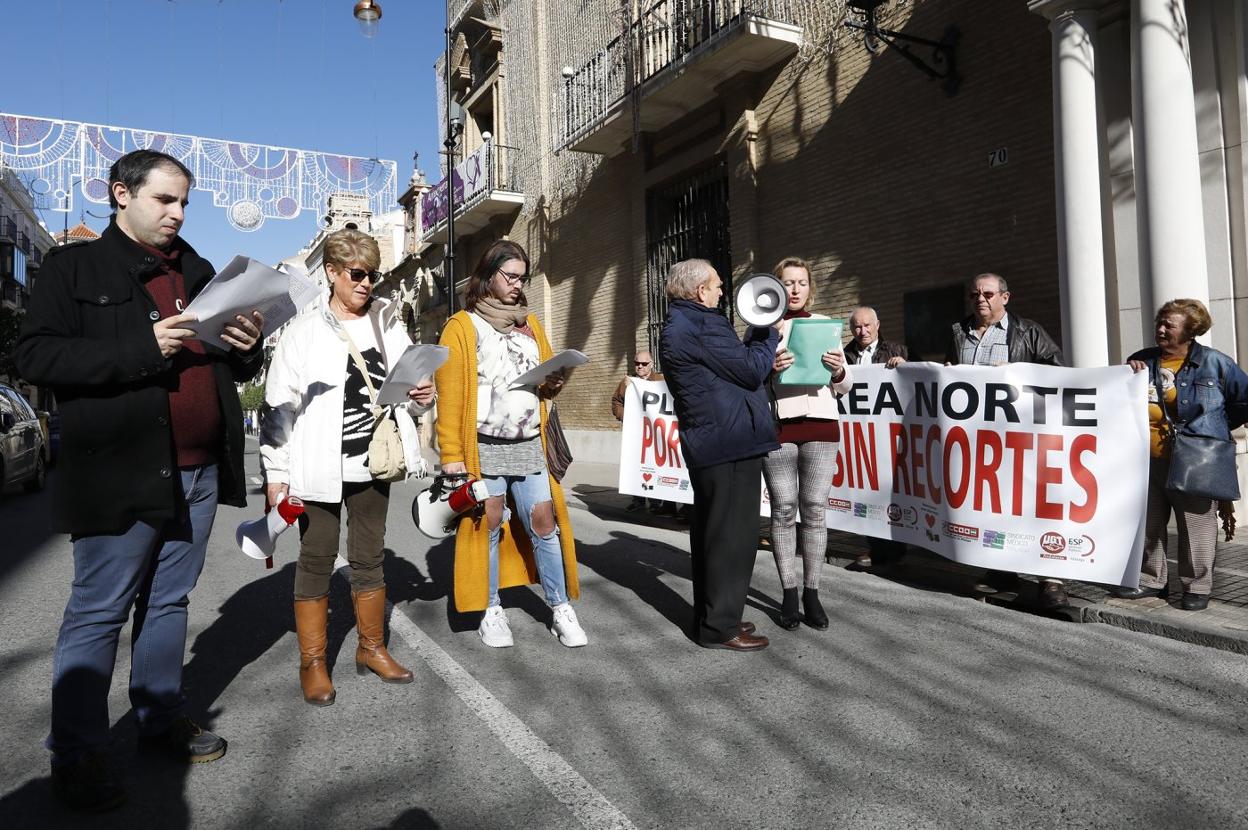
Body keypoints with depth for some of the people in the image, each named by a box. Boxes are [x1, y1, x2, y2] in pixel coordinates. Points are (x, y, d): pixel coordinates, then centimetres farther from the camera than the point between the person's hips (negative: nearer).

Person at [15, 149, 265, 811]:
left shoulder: (198, 273, 17)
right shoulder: (74, 266, 1)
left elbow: (231, 372, 22)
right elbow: (35, 355, -10)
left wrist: (247, 348, -1)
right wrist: (141, 348, -19)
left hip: (199, 472, 5)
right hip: (122, 474, -5)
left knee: (169, 602, 15)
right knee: (98, 613, 3)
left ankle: (161, 719, 29)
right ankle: (75, 755, 16)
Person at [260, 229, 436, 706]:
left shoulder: (388, 325, 7)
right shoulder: (305, 332, -3)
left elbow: (406, 390, 16)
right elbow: (279, 404, -5)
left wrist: (422, 396, -8)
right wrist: (276, 472, -8)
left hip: (372, 464, 4)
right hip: (318, 466, -3)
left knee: (369, 559, 14)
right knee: (316, 562, 5)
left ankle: (371, 648, 29)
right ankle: (312, 662, 19)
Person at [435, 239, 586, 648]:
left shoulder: (530, 323, 15)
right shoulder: (462, 326, -1)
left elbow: (547, 375, 21)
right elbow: (449, 395, -7)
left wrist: (552, 383, -5)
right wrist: (451, 455, -13)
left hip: (529, 444, 4)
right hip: (484, 446, -4)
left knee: (544, 521, 2)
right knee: (488, 526, 4)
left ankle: (561, 609, 11)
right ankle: (491, 611, 18)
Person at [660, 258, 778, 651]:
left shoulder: (677, 327, 18)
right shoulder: (702, 326, -15)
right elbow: (751, 371, -11)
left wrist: (760, 340, 8)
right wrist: (771, 334, 4)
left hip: (706, 444, 11)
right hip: (730, 445, -11)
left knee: (710, 531, 16)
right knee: (732, 534, -4)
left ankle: (711, 616, 26)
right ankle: (719, 626, 3)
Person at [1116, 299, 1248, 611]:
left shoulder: (1214, 362, -4)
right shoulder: (1142, 360, 7)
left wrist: (1213, 427, 2)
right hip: (1147, 462, 5)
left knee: (1196, 528, 5)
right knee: (1147, 526, 12)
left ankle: (1197, 587, 18)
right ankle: (1151, 580, 25)